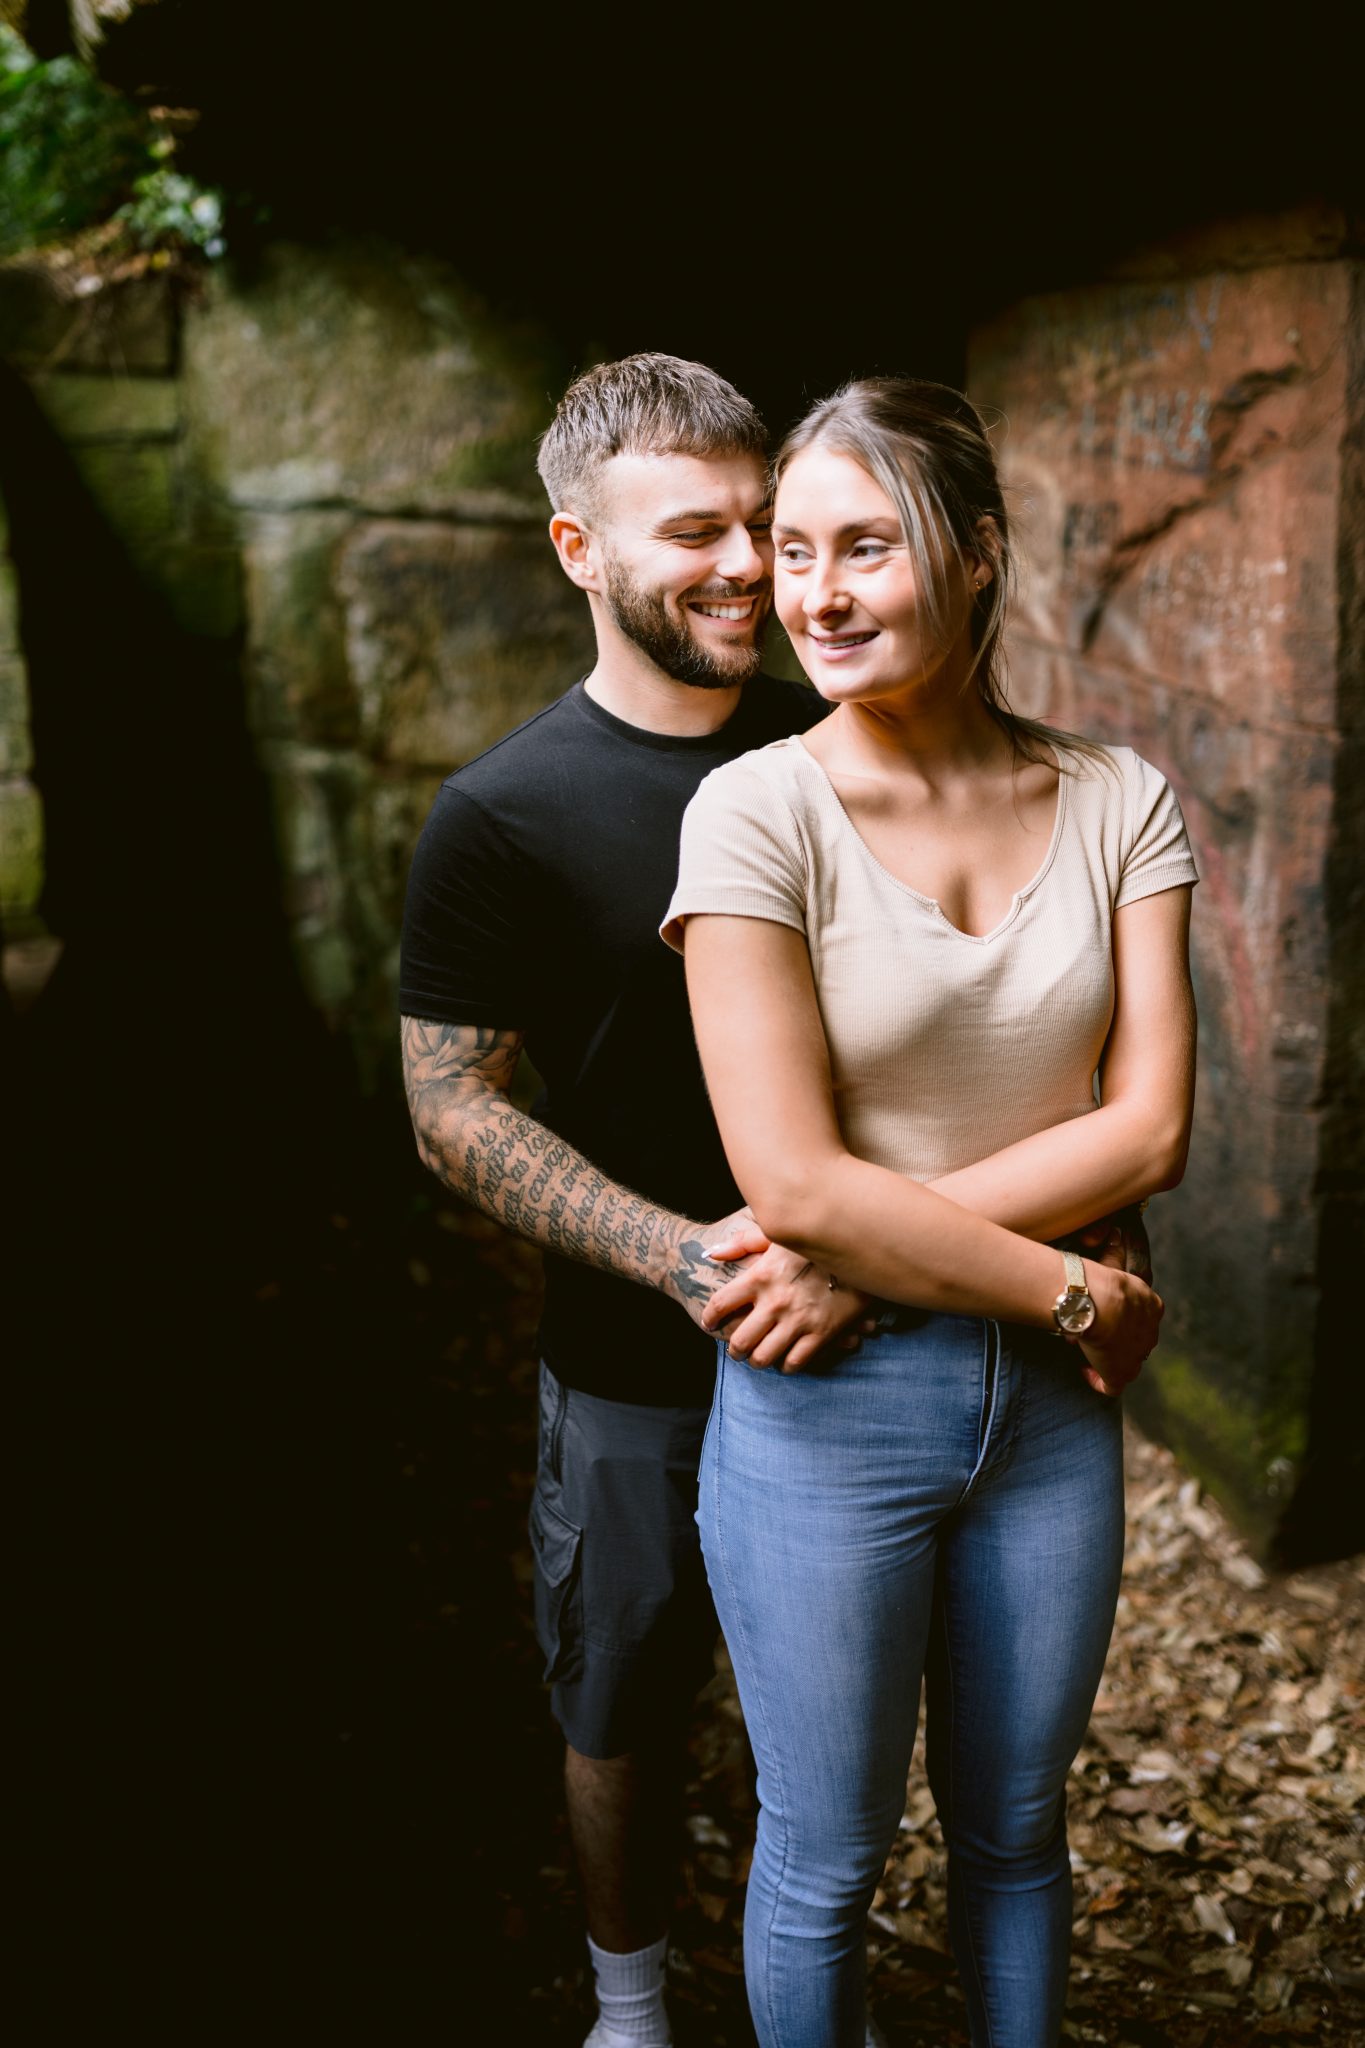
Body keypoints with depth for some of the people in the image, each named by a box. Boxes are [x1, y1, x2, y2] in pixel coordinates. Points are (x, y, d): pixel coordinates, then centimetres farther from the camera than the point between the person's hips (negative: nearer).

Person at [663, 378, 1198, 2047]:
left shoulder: (1116, 803, -2)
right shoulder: (760, 814, -13)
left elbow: (1147, 1128, -8)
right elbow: (793, 1183, -19)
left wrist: (863, 1242, -17)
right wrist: (1075, 1292, -13)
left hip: (1050, 1403, 3)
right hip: (826, 1409, -3)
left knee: (1014, 1830, 21)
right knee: (825, 1857, 14)